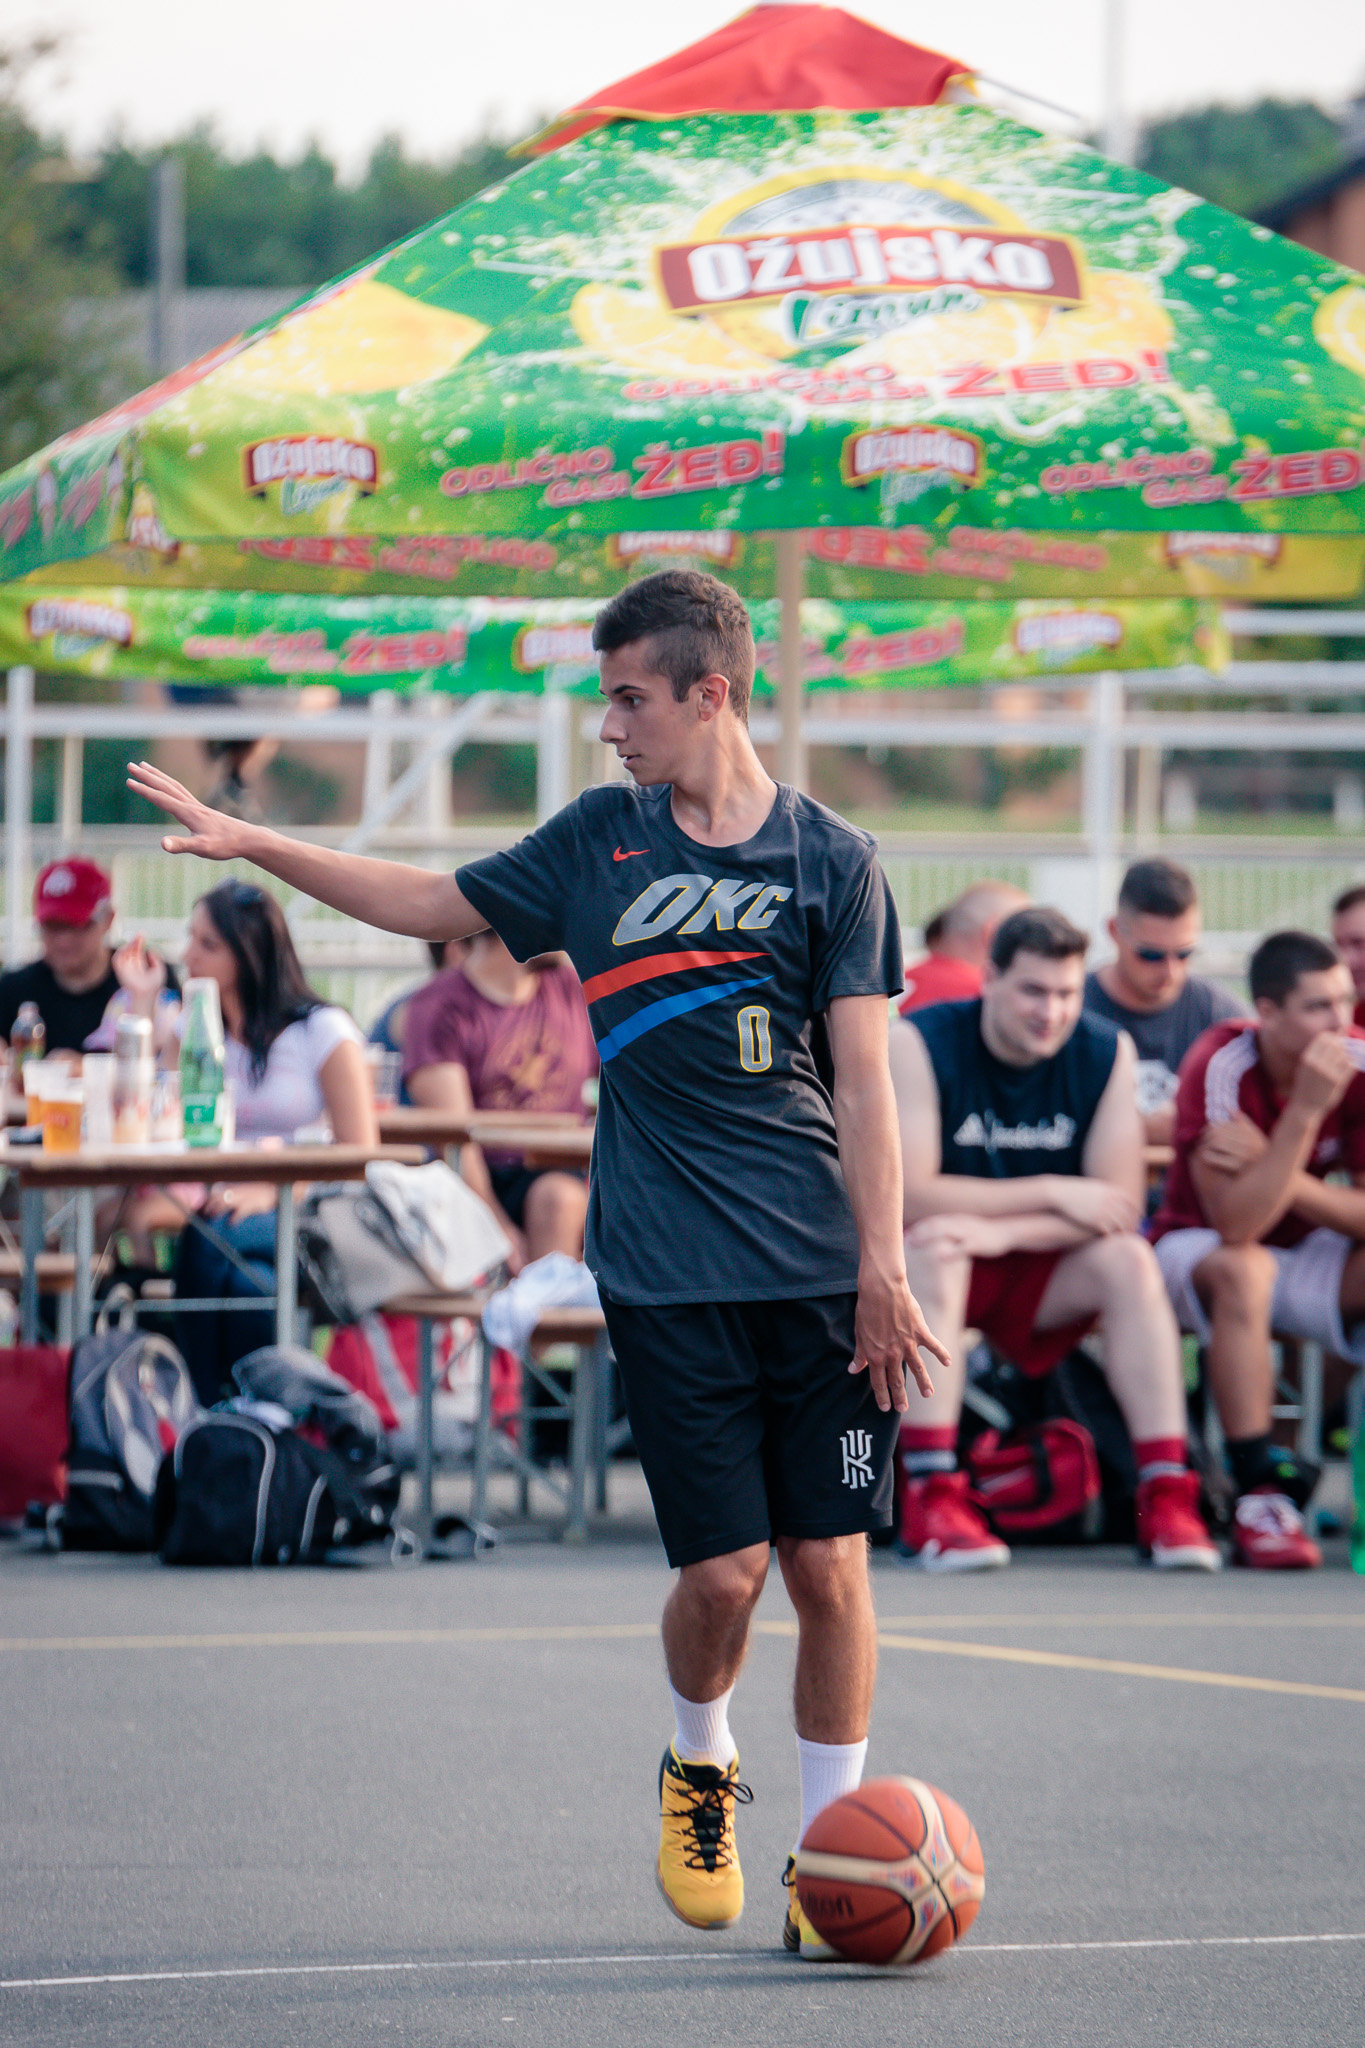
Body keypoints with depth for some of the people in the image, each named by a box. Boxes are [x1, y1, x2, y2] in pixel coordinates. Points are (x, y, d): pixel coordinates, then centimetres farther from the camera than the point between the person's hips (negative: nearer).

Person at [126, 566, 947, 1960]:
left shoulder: (831, 861, 3)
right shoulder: (598, 843, 11)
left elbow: (862, 1081, 0)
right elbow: (437, 904, 23)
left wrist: (882, 1268, -6)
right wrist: (253, 845, 17)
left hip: (819, 1273, -1)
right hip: (666, 1274, 1)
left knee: (829, 1562, -4)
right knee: (724, 1569, -6)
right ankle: (697, 1771, 24)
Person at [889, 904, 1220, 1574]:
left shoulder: (1106, 1053, -6)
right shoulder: (921, 1043, -15)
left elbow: (1119, 1209, -13)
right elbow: (908, 1196, -23)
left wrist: (1002, 1231, -28)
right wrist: (1052, 1194, -21)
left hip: (1039, 1275, 3)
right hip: (937, 1266, -3)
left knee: (1128, 1261, -24)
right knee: (931, 1246, -34)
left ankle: (1165, 1494, -28)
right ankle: (930, 1498, -41)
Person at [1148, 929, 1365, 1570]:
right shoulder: (1220, 1068, -25)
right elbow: (1236, 1227, -33)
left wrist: (1279, 1175, -29)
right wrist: (1305, 1112, -39)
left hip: (1309, 1251, 4)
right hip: (1201, 1246, -4)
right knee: (1243, 1272, -38)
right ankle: (1258, 1497, -36)